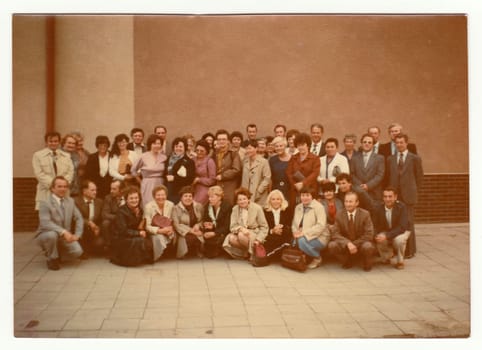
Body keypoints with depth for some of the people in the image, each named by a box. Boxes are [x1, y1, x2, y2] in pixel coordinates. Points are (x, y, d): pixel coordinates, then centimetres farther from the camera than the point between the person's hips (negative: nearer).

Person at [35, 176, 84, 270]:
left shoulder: (70, 201, 5)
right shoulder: (45, 202, -14)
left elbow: (79, 218, 6)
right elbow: (45, 223, -27)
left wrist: (77, 235, -9)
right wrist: (63, 232, -36)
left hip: (65, 236, 4)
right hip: (45, 235, -4)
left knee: (77, 251, -21)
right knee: (52, 235, -39)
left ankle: (57, 256, 11)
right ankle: (52, 259, -9)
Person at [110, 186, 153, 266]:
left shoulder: (139, 210, 4)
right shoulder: (121, 212, -17)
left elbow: (139, 228, 9)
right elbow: (123, 231, -22)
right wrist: (139, 233, -18)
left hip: (133, 236, 7)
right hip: (120, 239, -7)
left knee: (150, 241, -18)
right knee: (140, 242, -30)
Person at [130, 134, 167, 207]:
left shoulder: (164, 157, 2)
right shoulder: (143, 157, -2)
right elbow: (133, 170, 9)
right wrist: (140, 181, 10)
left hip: (160, 184, 2)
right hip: (147, 185, -2)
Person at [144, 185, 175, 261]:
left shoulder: (171, 205, -2)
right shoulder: (148, 207, -12)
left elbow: (173, 221, 8)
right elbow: (147, 226, -11)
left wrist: (170, 229, -14)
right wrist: (160, 230, -24)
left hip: (168, 231, 4)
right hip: (154, 232, -4)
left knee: (174, 237, -26)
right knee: (159, 238, -34)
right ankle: (157, 257, -13)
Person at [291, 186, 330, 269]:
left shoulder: (318, 207, -11)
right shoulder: (298, 207, 11)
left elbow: (321, 226, -22)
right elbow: (294, 223, 14)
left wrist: (304, 233, -27)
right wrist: (295, 232, -10)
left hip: (319, 237, -5)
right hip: (302, 236, 5)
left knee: (302, 241, -33)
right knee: (293, 241, -25)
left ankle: (317, 258, -6)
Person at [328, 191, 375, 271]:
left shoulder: (365, 214, -9)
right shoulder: (339, 215, -5)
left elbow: (369, 235, -13)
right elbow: (335, 234, -11)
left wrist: (355, 244, -21)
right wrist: (348, 243, -27)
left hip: (361, 244, -2)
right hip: (345, 246, 2)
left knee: (368, 247, -36)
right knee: (331, 245, -27)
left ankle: (367, 264, 1)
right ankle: (347, 262, 4)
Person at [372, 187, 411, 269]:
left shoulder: (401, 207, -23)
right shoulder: (378, 209, -12)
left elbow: (402, 227, -30)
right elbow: (374, 226, -8)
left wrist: (387, 236, -40)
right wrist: (376, 236, -32)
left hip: (400, 232, -3)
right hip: (385, 232, 3)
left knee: (399, 240, -37)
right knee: (379, 241, -29)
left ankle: (400, 261, -5)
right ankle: (386, 258, 8)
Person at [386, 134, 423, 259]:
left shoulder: (415, 158, 3)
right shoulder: (390, 159, 12)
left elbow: (419, 177, 6)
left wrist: (414, 191, 5)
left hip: (408, 196, -3)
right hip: (394, 195, 3)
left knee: (408, 223, -1)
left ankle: (410, 250, 9)